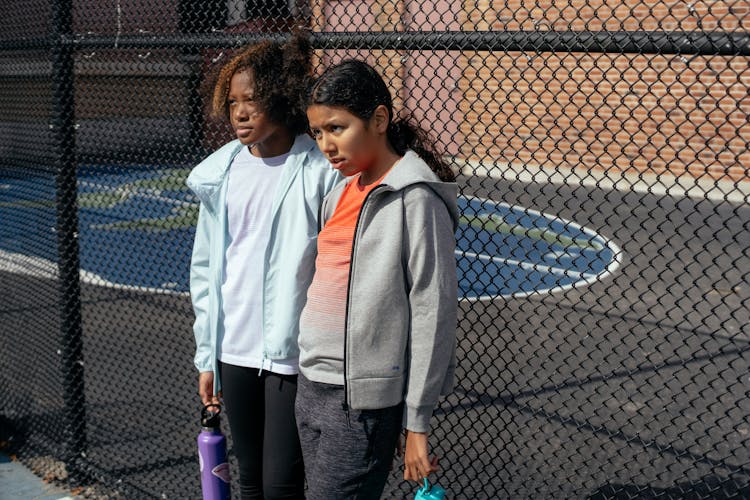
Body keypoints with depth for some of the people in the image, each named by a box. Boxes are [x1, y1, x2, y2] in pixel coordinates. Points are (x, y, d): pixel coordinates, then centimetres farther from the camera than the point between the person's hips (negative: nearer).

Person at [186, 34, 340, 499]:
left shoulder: (320, 173, -11)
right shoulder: (221, 173, 5)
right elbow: (206, 268, 12)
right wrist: (207, 355, 11)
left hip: (294, 353, -5)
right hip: (235, 351, 5)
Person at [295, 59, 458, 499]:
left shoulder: (416, 198, -13)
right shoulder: (343, 190, 11)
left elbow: (434, 313, -14)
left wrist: (416, 423, -13)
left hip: (362, 402, -8)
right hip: (312, 386, 8)